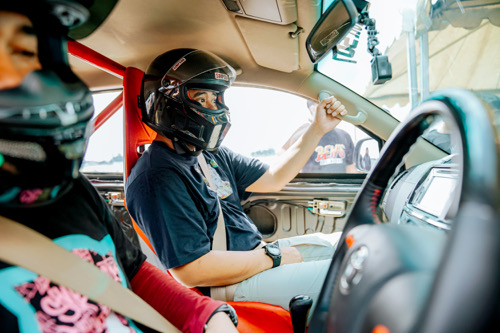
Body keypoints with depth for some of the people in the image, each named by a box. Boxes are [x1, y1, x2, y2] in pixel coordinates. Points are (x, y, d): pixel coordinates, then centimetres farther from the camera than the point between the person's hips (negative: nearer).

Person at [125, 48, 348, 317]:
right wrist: (273, 257, -16)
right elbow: (191, 270, -25)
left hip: (255, 255, 9)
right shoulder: (156, 178, -22)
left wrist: (318, 129, 9)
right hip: (226, 285, -9)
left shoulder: (212, 155, 8)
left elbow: (273, 178, 14)